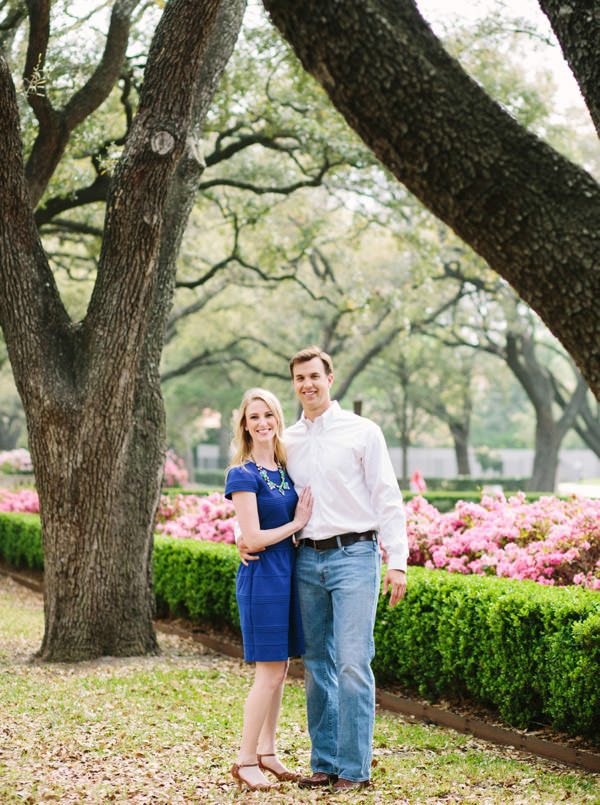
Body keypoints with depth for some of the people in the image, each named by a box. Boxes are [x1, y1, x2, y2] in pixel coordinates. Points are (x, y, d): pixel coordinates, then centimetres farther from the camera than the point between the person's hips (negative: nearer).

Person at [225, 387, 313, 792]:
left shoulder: (284, 468, 11)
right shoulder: (244, 474, -12)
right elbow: (253, 539, -16)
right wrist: (297, 523, -8)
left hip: (287, 574, 7)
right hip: (262, 577, -7)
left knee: (280, 669, 12)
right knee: (269, 673, -5)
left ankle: (266, 752, 22)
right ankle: (245, 761, 4)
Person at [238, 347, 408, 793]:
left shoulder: (362, 432, 1)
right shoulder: (288, 440, 13)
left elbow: (388, 499, -2)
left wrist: (397, 562, -9)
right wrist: (245, 533, 3)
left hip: (354, 556, -5)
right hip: (308, 559, 5)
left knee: (352, 664, -9)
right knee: (317, 666, 8)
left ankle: (355, 768, -3)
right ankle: (324, 761, 16)